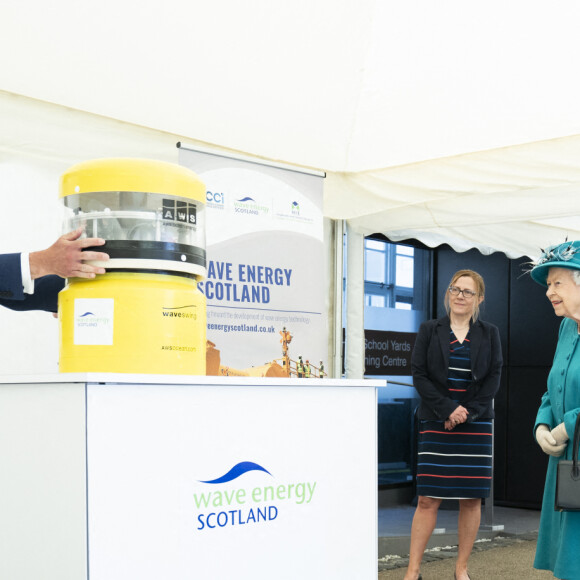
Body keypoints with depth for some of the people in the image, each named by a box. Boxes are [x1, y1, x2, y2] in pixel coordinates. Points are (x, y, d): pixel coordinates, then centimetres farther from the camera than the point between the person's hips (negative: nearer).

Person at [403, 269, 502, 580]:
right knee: (428, 499, -4)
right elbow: (419, 375, -1)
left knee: (471, 498, 2)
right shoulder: (429, 330, 5)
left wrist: (467, 414, -8)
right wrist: (448, 409, -11)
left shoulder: (489, 334, 8)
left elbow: (493, 379, 3)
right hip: (435, 425, -1)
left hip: (475, 425, 1)